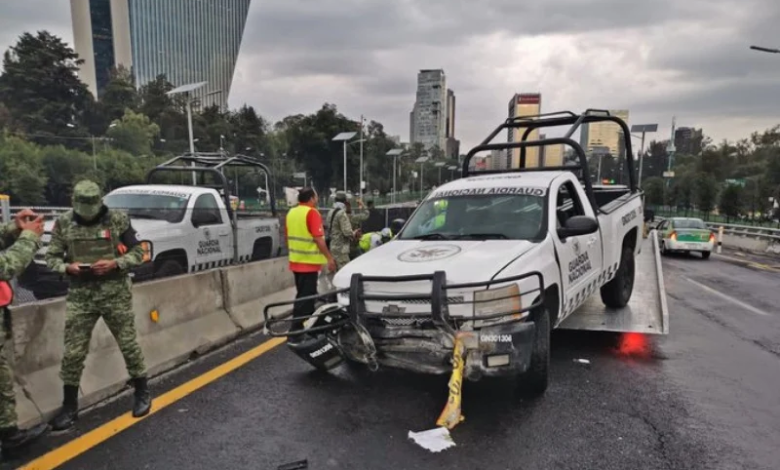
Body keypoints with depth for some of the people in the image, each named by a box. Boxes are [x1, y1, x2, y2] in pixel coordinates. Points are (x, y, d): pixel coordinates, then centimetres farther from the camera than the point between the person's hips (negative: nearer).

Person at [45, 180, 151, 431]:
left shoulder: (118, 220, -5)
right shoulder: (63, 224, 2)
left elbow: (137, 253, -2)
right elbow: (51, 257, 8)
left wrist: (114, 264, -19)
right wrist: (67, 267, -13)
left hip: (115, 293, -2)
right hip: (80, 296, 2)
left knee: (128, 345, 7)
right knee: (73, 352, 4)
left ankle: (142, 393, 25)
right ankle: (69, 406, 22)